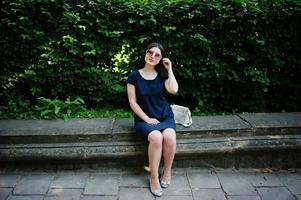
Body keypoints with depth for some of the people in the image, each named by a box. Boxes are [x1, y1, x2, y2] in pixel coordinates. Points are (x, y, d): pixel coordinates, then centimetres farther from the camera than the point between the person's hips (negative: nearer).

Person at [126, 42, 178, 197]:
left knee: (169, 136, -30)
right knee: (156, 137, -33)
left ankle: (167, 171, -3)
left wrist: (169, 69, -7)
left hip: (165, 117, 2)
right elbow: (133, 102, -4)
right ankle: (154, 177, -14)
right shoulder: (134, 76, -1)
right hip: (144, 119, -2)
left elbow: (174, 90, -13)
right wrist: (147, 119, -11)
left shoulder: (162, 75, 6)